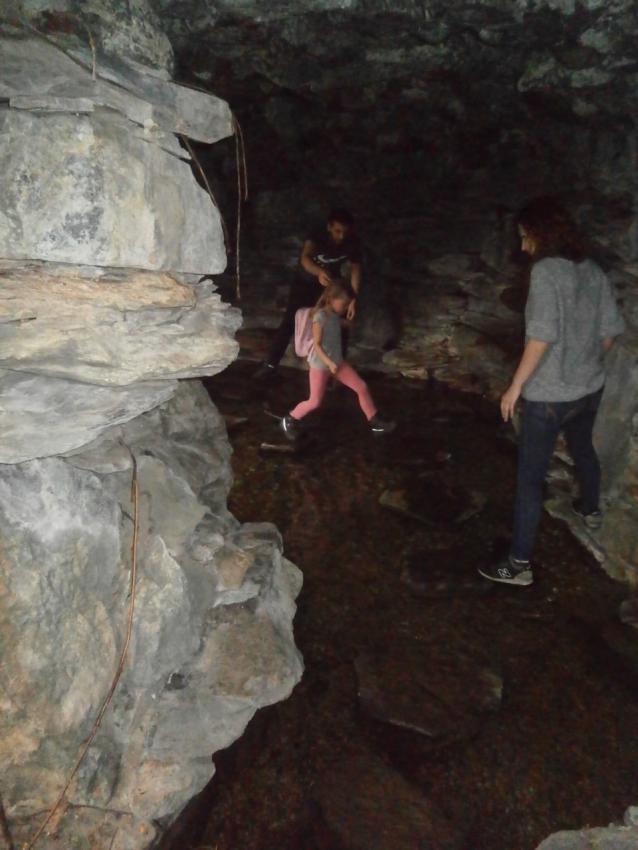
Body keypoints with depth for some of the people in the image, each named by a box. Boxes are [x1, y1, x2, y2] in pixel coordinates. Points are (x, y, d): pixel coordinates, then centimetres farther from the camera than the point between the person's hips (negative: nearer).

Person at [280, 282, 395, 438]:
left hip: (337, 361, 7)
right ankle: (289, 420, 20)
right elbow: (317, 344, -21)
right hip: (320, 364, -7)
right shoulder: (320, 316, -19)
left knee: (362, 387, 4)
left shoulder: (336, 316, 4)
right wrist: (329, 362, -25)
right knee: (315, 402, -2)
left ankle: (374, 421, 15)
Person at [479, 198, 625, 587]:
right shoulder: (594, 271, 3)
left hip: (550, 394, -8)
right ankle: (591, 510, 57)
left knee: (530, 477, 0)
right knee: (583, 449, 32)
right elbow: (611, 329, 8)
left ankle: (520, 564, 7)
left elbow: (543, 334, -27)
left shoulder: (546, 270, -18)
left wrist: (516, 385, -20)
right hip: (590, 387, 8)